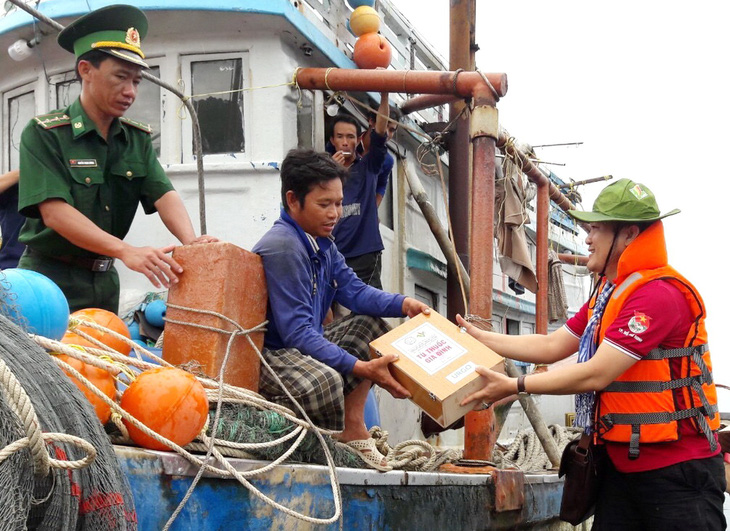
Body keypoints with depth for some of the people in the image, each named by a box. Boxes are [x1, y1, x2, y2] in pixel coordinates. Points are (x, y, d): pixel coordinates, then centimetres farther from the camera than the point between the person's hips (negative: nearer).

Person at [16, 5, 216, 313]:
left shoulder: (137, 139, 5)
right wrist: (126, 251, -35)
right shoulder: (44, 134, -12)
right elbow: (54, 212, -23)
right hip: (50, 277, -5)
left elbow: (163, 195, -7)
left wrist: (191, 242, -29)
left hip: (104, 278, 5)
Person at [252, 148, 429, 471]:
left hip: (305, 347, 11)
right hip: (266, 355, -11)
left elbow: (354, 290, 10)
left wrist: (403, 304, -9)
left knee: (370, 323, 16)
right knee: (323, 381, -40)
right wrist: (362, 369, -31)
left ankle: (353, 427, 6)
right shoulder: (282, 248, -22)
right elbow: (297, 333, -26)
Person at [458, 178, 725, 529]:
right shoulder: (607, 295, 15)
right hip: (622, 463, 9)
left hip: (677, 470, -9)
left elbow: (596, 374, -22)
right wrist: (481, 338, 11)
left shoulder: (659, 294, -19)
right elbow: (551, 346, 16)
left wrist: (515, 386, -18)